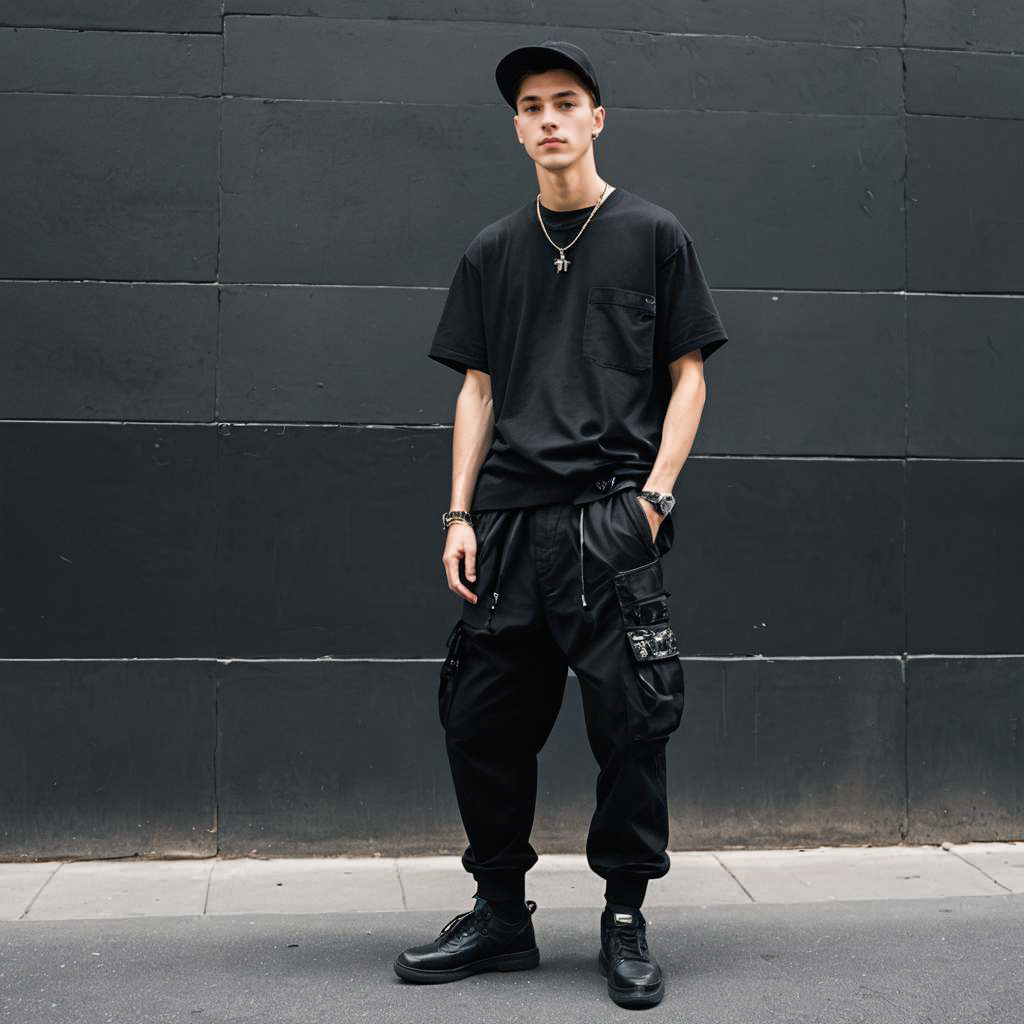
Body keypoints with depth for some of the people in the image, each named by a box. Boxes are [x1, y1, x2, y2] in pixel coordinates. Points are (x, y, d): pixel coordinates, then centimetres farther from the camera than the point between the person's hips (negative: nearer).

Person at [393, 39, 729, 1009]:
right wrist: (460, 515, 5)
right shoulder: (492, 252, 15)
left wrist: (654, 495, -7)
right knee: (482, 720, 5)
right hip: (509, 525, 4)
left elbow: (687, 374, 5)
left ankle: (625, 920, 12)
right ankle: (501, 913, 20)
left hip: (612, 520, -3)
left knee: (629, 721, -4)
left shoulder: (652, 234, 7)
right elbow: (477, 388, 14)